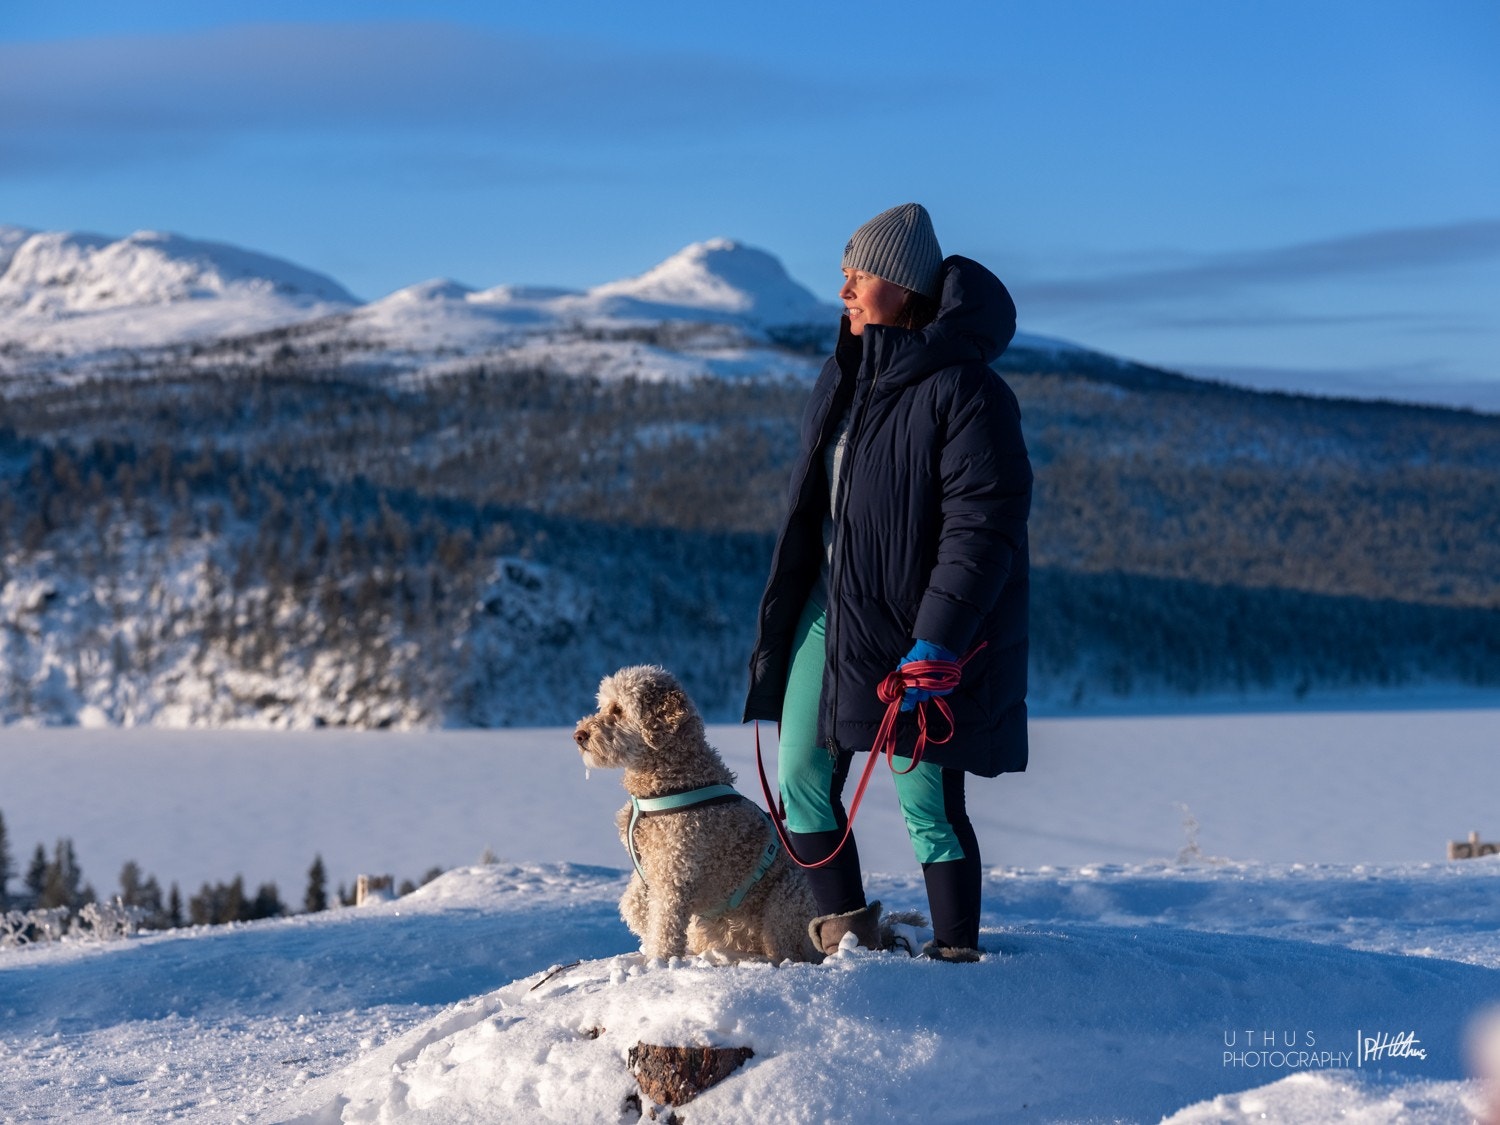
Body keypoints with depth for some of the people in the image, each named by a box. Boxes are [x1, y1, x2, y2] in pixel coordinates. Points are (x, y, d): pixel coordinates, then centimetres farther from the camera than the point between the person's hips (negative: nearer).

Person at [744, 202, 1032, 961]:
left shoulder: (962, 388, -16)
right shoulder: (843, 375, 10)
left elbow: (982, 527, -20)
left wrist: (935, 642, -24)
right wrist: (787, 608, 21)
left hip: (916, 624, -8)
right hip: (829, 606, 8)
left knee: (927, 800, -1)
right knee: (800, 777, 7)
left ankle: (956, 953, 14)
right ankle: (846, 926, 23)